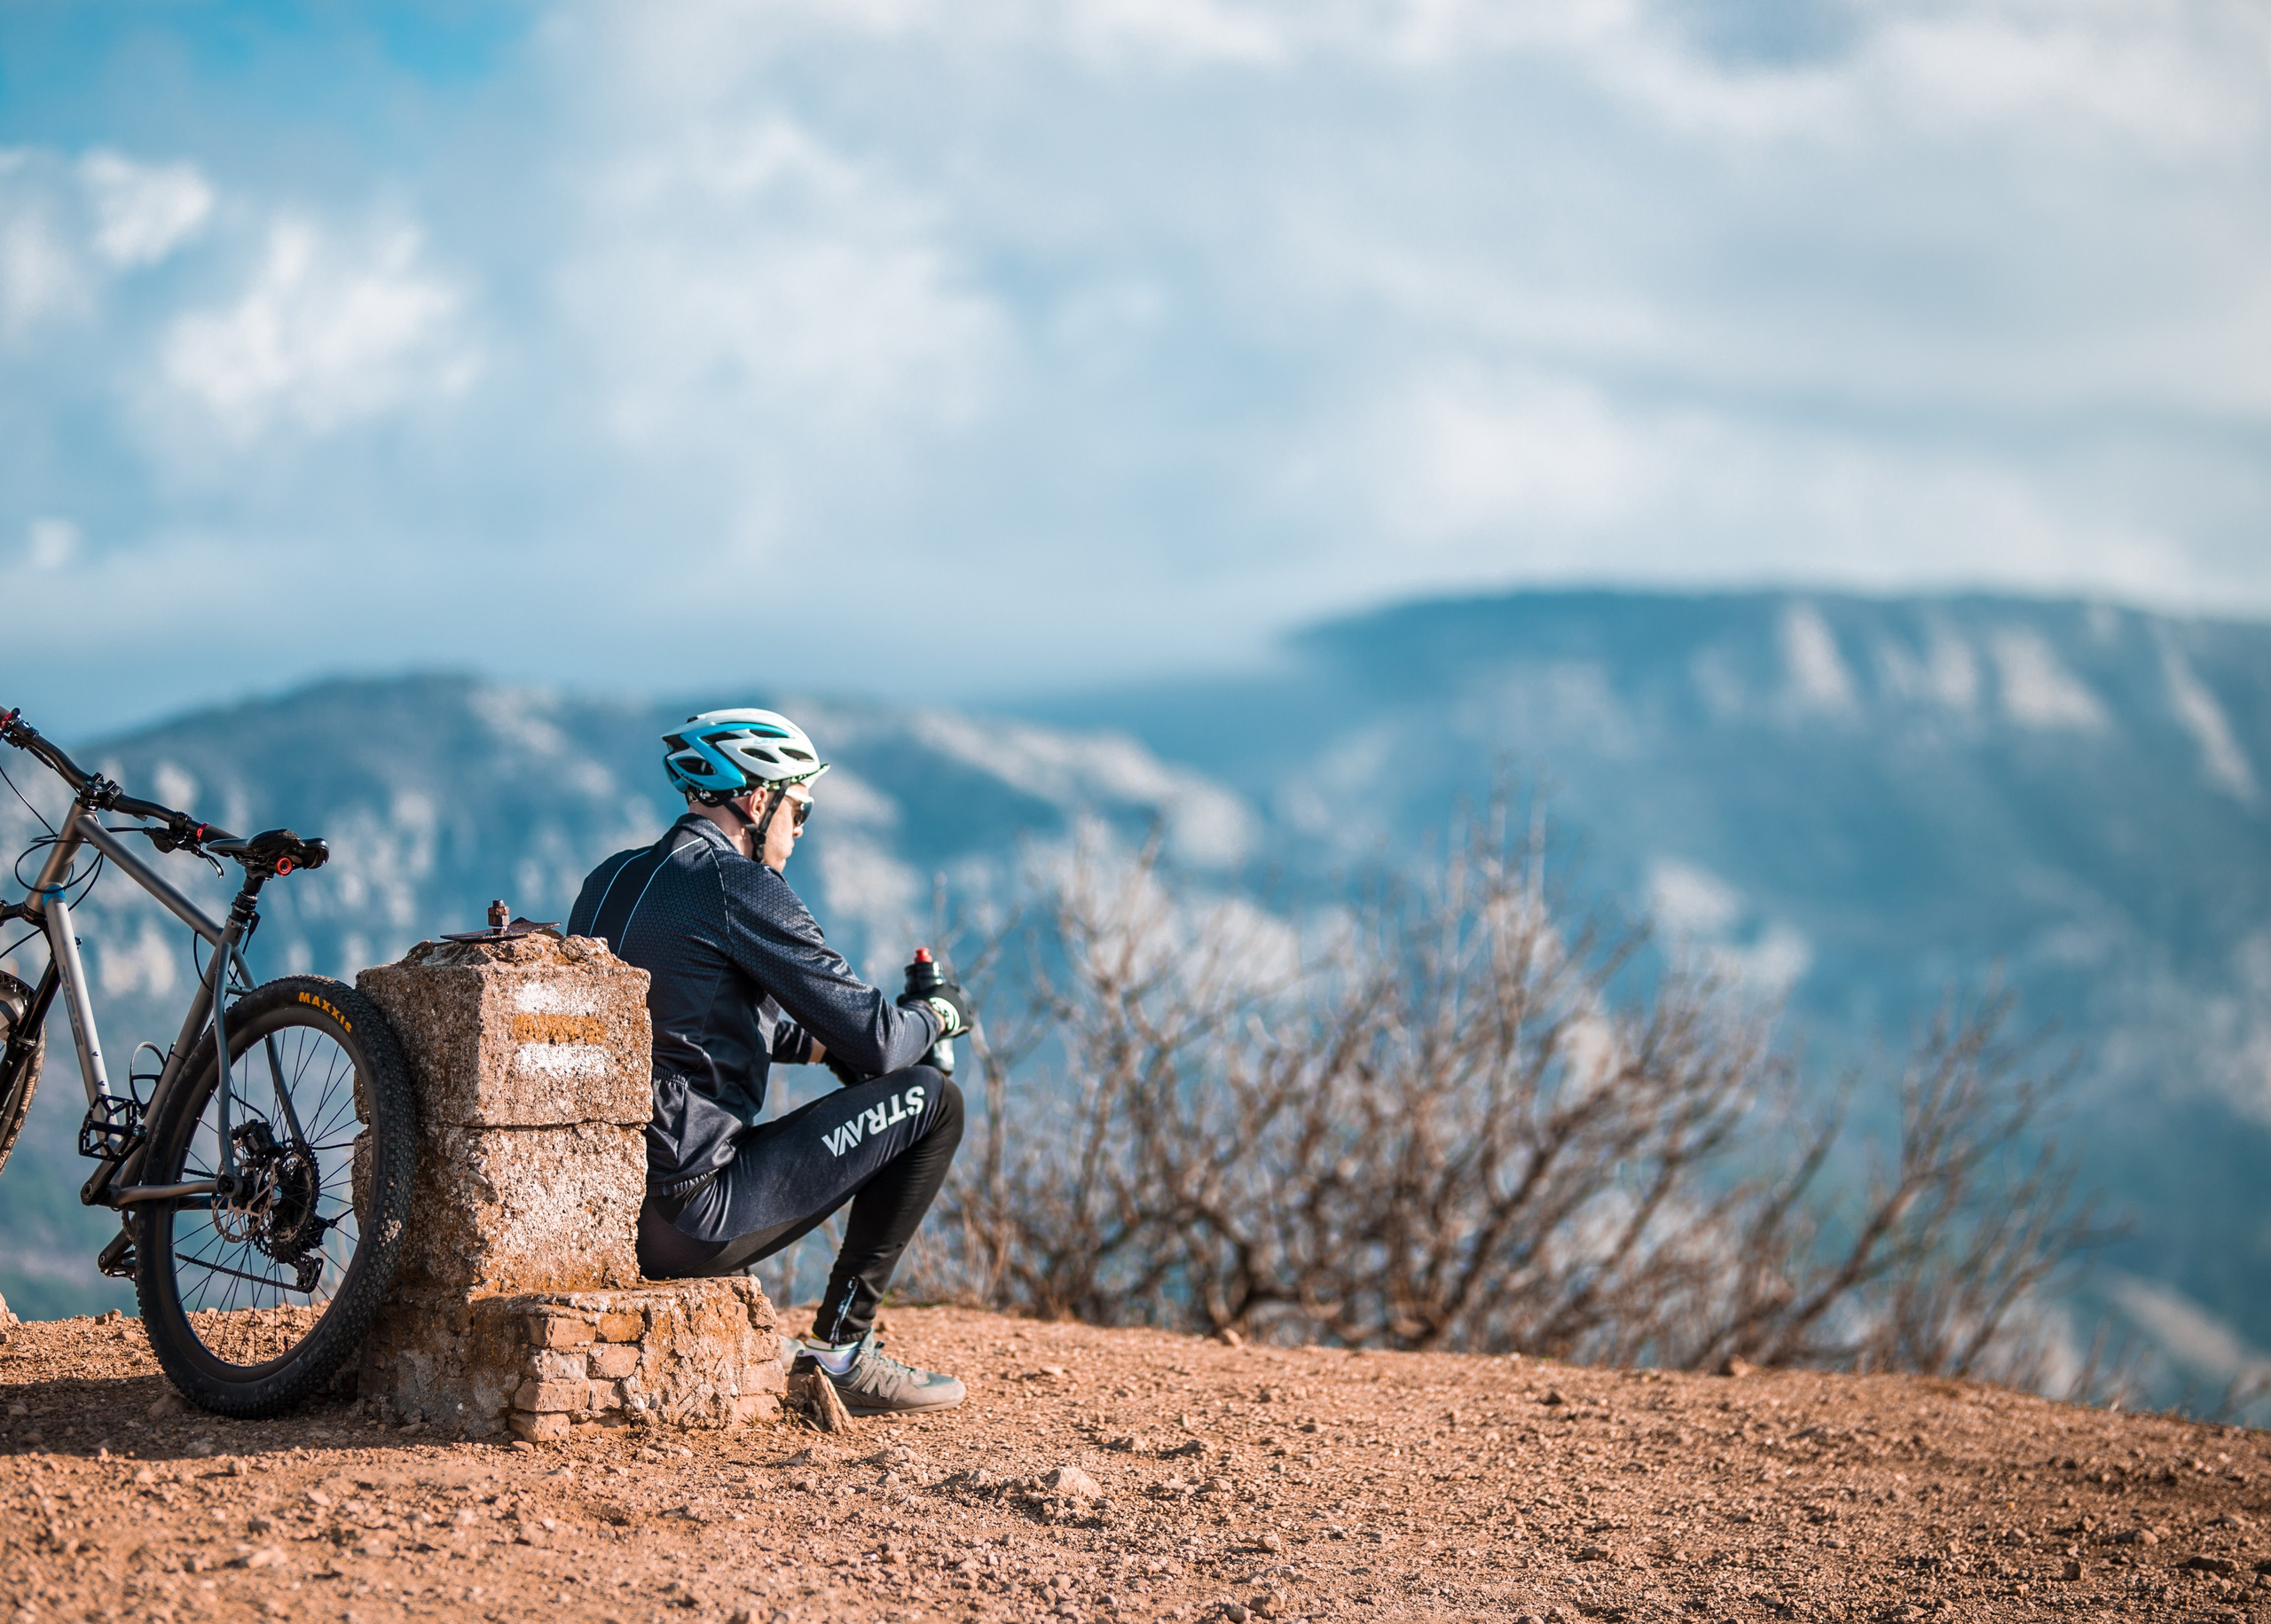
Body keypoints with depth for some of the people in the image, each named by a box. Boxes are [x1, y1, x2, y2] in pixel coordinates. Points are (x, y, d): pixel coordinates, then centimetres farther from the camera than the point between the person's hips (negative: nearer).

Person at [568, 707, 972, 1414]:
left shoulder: (610, 878, 14)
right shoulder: (739, 887, -11)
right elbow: (875, 1040, -11)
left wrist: (816, 1044, 21)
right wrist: (938, 1013, 10)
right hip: (686, 1219, -9)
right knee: (932, 1100, 2)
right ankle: (840, 1347, 5)